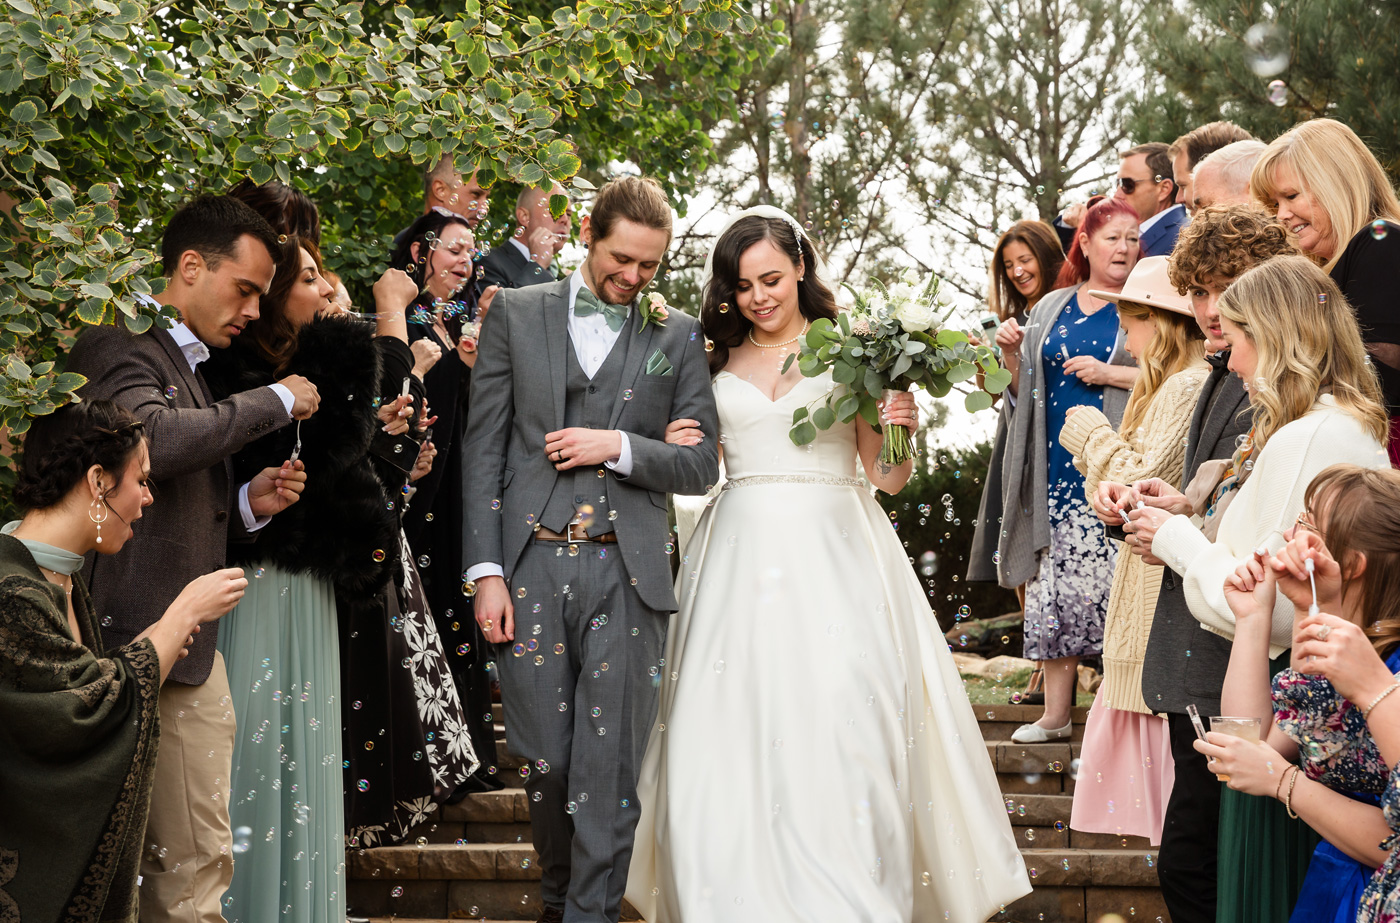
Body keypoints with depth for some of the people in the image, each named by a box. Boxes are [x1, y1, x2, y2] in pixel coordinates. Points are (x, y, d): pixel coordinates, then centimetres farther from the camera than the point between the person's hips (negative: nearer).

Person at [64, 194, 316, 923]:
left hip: (190, 653, 9)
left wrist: (249, 504, 10)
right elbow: (154, 437, -28)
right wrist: (273, 401, -14)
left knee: (198, 863, 7)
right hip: (129, 647, -9)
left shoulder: (188, 367, 22)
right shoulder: (117, 345, -7)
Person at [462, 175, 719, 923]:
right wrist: (486, 572, -3)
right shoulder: (517, 315, 8)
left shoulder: (677, 337, 9)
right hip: (530, 568, 0)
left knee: (609, 766, -2)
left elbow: (700, 466, 8)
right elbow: (484, 448, 5)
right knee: (545, 759, 4)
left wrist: (620, 447, -10)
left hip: (626, 575, 0)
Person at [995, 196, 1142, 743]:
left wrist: (1110, 373, -13)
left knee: (1114, 580, -8)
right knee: (1056, 578, 3)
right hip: (1059, 467, 4)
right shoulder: (1051, 309, 16)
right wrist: (1010, 355, 2)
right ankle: (1056, 712, 10)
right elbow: (1025, 391, 21)